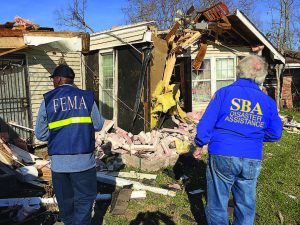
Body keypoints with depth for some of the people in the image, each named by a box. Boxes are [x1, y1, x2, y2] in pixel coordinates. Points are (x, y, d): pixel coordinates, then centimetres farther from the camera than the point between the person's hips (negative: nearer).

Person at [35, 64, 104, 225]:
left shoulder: (47, 100, 0)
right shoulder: (86, 97, -2)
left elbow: (40, 134, 1)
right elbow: (98, 125, 3)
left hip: (58, 161, 2)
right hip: (83, 160, -2)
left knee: (65, 200, 19)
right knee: (84, 199, 10)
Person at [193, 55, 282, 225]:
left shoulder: (224, 93, -5)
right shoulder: (268, 101, 4)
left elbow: (206, 123, -7)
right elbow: (275, 134, 8)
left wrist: (199, 145, 7)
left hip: (222, 156, -2)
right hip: (252, 161, 3)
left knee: (218, 204, 13)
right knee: (246, 205, 19)